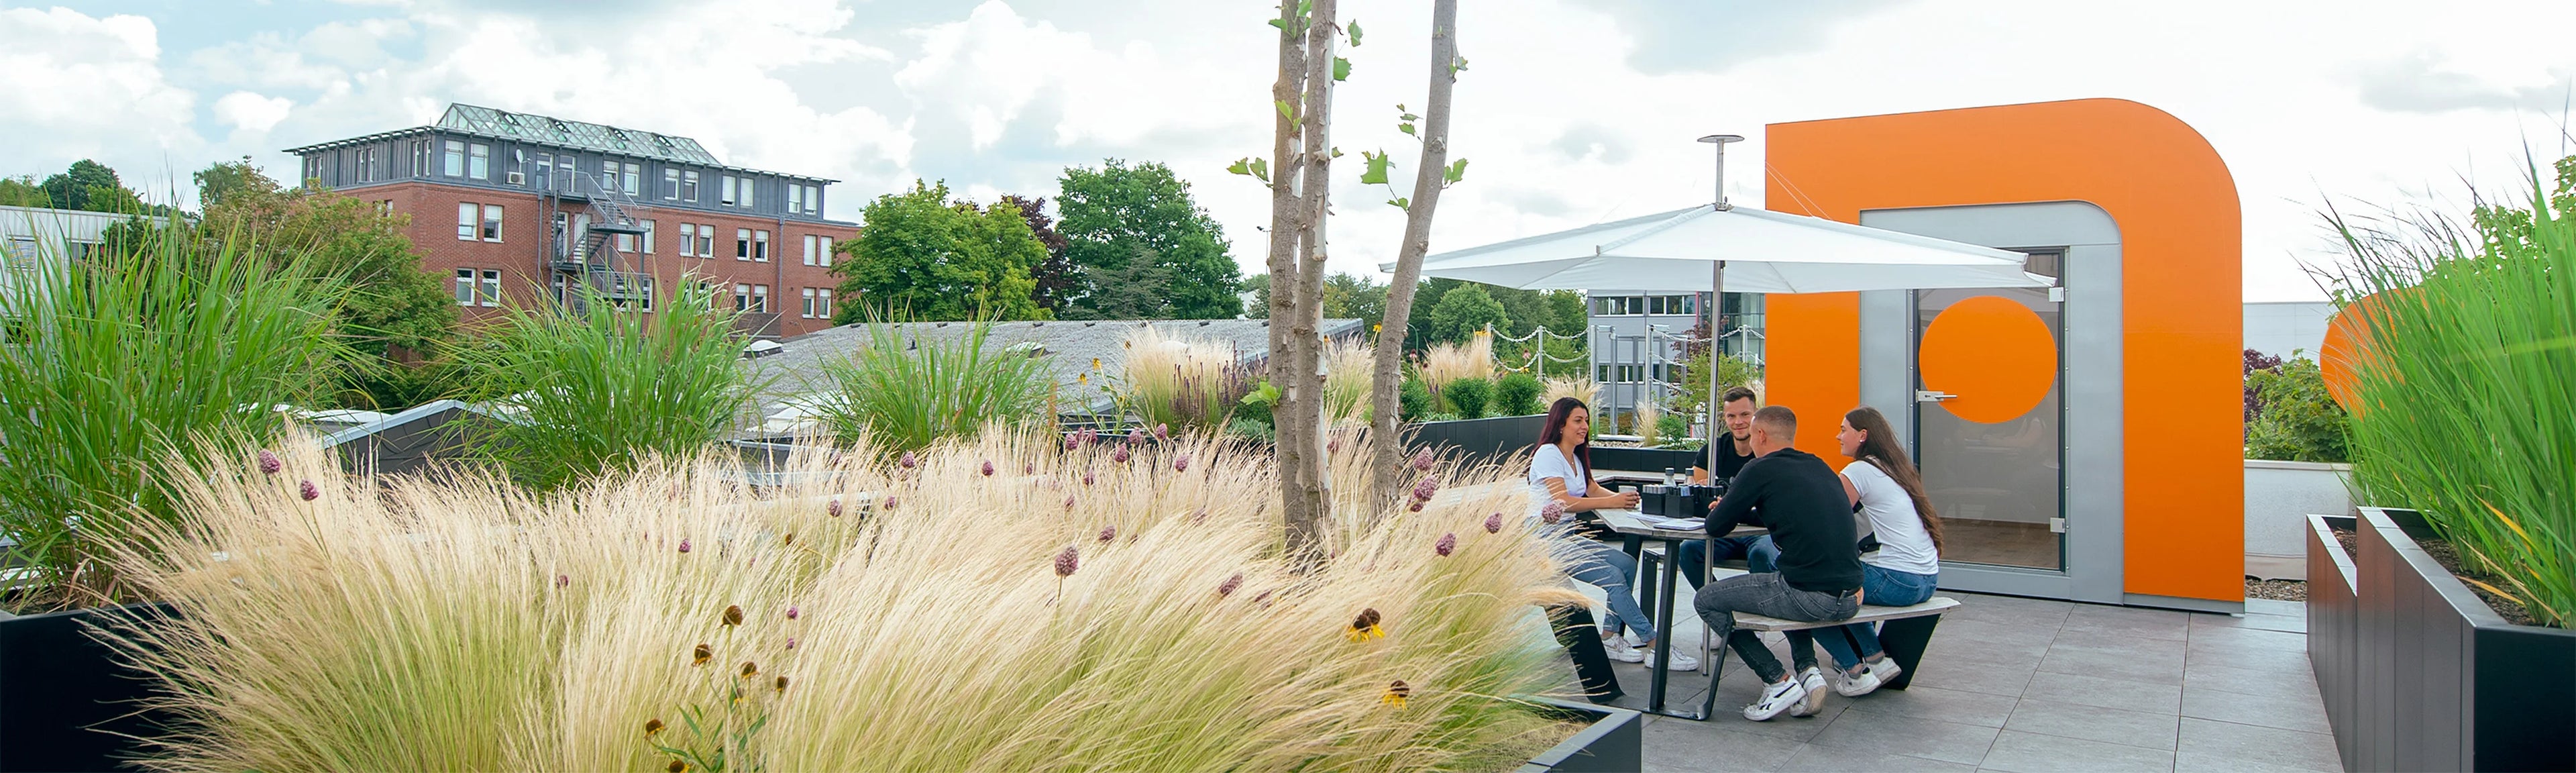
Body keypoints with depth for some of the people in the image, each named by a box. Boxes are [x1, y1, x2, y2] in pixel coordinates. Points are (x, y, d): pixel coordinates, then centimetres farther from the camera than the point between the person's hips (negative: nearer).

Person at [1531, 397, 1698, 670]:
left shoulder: (1576, 457, 19)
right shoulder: (1548, 454, -10)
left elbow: (1593, 489, 13)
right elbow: (1563, 502, -20)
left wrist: (1622, 498, -10)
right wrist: (1612, 502, -26)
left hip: (1569, 536, 9)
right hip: (1546, 538, -9)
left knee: (1627, 563, -9)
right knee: (1612, 576, -20)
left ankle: (1610, 637, -7)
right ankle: (1654, 645, -17)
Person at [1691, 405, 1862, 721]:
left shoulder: (1762, 469, -6)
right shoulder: (1819, 467, 16)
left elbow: (1716, 526, 0)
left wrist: (1724, 511, 23)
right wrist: (1740, 512, 35)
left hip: (1812, 598, -7)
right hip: (1849, 597, 8)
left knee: (1707, 600, 8)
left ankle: (1779, 681, 2)